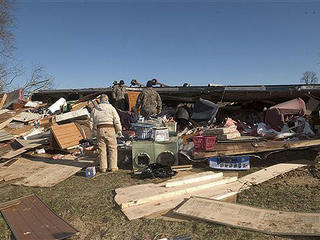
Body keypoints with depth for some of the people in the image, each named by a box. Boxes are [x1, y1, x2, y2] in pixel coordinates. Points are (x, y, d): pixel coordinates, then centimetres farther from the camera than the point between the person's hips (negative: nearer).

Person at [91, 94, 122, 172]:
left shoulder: (95, 109, 13)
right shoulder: (111, 107, 2)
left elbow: (92, 121, 11)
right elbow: (117, 120, -3)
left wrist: (95, 128, 19)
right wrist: (119, 131, 2)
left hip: (100, 129, 3)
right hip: (110, 129, -3)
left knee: (102, 149, 8)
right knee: (112, 148, 4)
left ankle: (103, 167, 10)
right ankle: (113, 167, 5)